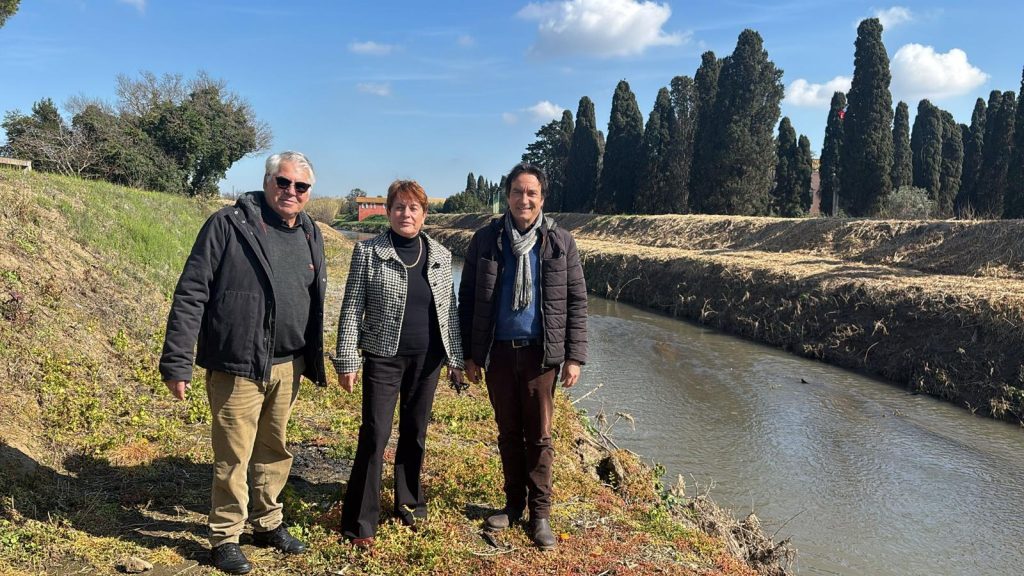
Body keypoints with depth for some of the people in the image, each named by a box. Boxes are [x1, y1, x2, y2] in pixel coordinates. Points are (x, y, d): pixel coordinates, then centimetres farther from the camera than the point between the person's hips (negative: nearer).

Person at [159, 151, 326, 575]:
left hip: (287, 368, 6)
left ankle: (268, 524, 36)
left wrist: (314, 361, 17)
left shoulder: (309, 235, 9)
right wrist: (176, 361, -14)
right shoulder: (228, 225, -10)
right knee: (233, 457, 4)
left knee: (275, 452, 18)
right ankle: (225, 538, 23)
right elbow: (191, 293, -11)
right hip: (236, 367, -5)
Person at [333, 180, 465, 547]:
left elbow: (449, 309, 10)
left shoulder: (440, 255, 5)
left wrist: (455, 358, 9)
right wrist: (347, 361, -8)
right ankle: (360, 523, 7)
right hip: (383, 357, -3)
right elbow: (352, 308, -5)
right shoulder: (368, 252, -5)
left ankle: (410, 503, 31)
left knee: (415, 433, 13)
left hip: (427, 358, 3)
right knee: (375, 434, -4)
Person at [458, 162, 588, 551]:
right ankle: (514, 505, 28)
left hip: (540, 352, -1)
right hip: (498, 351, 2)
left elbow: (576, 302, 1)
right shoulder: (486, 240, 1)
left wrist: (575, 357, -4)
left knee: (539, 436, 5)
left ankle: (540, 514, 17)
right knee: (508, 433, 13)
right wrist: (469, 354, 2)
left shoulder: (560, 242, 0)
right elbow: (468, 299, 4)